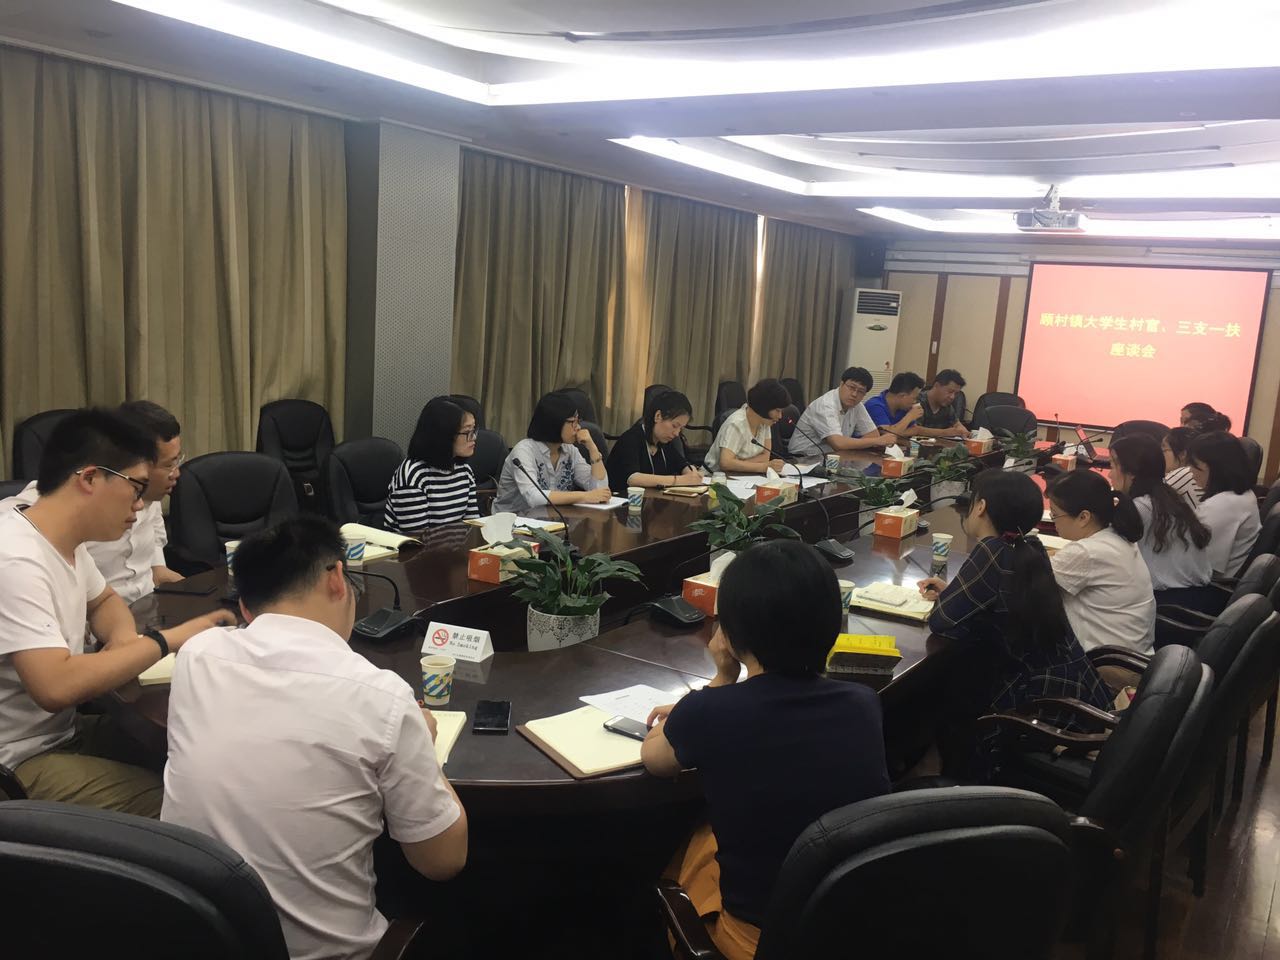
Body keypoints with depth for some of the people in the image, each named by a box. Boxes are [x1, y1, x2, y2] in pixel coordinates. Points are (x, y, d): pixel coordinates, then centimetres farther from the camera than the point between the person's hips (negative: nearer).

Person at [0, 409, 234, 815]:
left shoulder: (66, 540, 3)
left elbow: (104, 600, 22)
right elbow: (56, 688, -35)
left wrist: (124, 640, -2)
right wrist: (167, 639, -26)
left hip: (66, 729, 9)